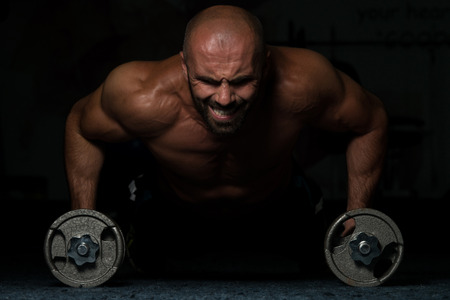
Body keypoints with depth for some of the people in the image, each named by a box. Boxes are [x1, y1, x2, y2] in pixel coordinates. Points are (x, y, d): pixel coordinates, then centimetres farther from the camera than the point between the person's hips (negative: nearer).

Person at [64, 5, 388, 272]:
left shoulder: (302, 83, -42)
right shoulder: (144, 100, -42)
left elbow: (372, 122, -20)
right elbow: (81, 127, -18)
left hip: (275, 209, 1)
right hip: (171, 213, 0)